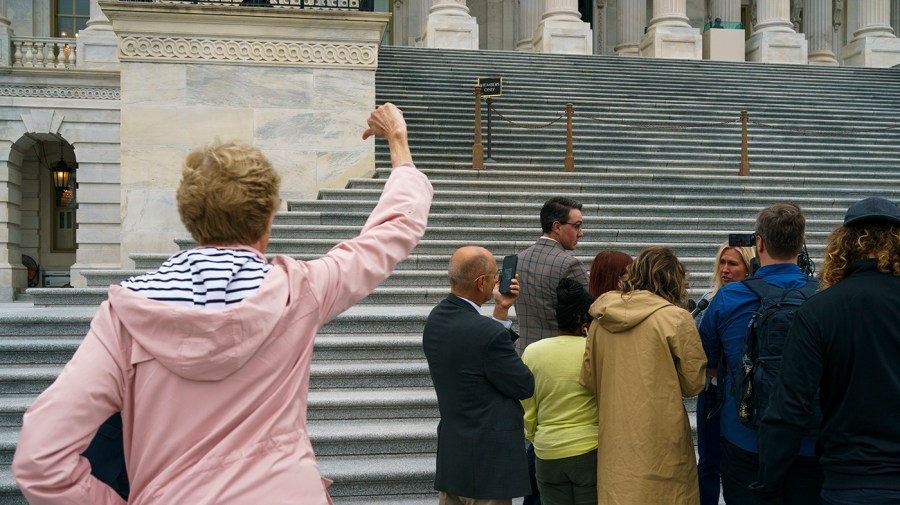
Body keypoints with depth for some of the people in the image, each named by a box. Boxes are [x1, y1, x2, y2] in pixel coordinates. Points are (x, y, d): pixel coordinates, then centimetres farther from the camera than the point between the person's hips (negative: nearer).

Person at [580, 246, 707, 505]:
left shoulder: (601, 319, 3)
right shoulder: (676, 318, -10)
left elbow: (588, 379, 10)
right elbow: (693, 384, -3)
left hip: (614, 444, 4)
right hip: (660, 443, -4)